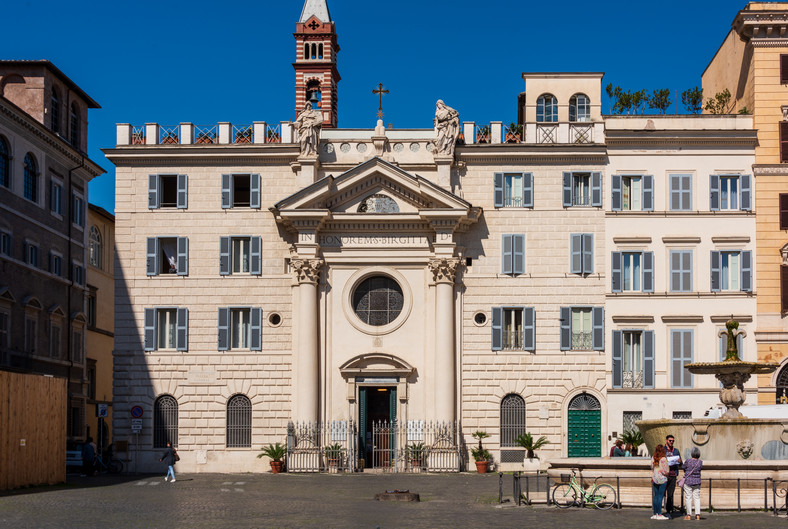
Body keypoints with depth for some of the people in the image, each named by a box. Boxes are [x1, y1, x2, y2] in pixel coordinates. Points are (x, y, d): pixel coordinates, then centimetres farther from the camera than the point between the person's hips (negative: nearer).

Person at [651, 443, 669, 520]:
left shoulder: (653, 459, 3)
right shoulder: (663, 459, -13)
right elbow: (665, 471, -12)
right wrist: (669, 472, 5)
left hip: (655, 479, 5)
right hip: (662, 479, -5)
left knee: (655, 496, 9)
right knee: (660, 496, -3)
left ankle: (655, 514, 11)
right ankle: (659, 514, -4)